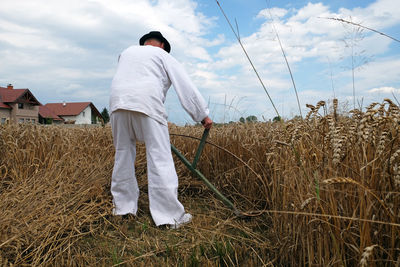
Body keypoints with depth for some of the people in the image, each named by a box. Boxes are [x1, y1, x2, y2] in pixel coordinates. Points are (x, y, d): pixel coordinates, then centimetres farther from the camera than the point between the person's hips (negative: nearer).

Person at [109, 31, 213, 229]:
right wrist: (203, 115, 14)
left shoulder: (127, 52, 31)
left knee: (123, 156, 13)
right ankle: (170, 216, -4)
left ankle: (122, 206, 22)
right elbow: (186, 86, 11)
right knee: (160, 159, -5)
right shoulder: (163, 55, 17)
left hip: (118, 103, 5)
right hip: (146, 104, -5)